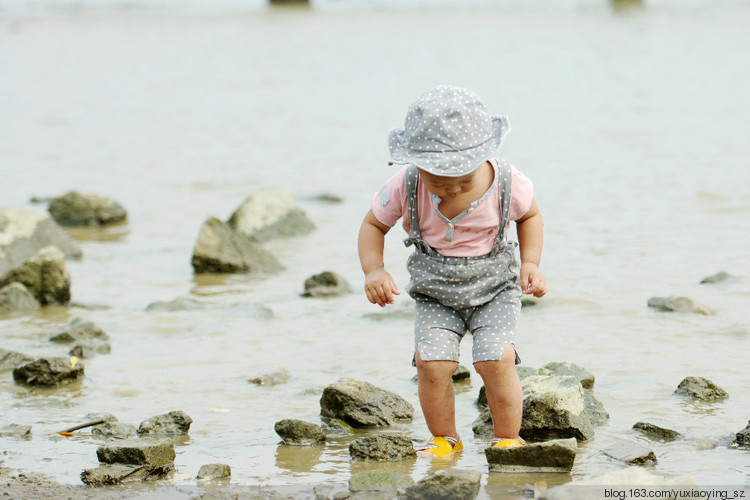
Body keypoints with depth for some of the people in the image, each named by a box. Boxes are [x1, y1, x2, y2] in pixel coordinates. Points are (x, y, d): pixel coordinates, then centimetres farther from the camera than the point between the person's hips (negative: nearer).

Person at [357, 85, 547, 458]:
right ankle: (444, 438, 7)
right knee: (432, 361, -18)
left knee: (496, 360, -20)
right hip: (435, 292, 1)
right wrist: (373, 271, -18)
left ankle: (508, 438, 3)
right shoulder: (405, 188, -18)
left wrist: (530, 264, -7)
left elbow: (530, 216, 5)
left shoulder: (507, 183, -17)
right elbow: (373, 224, -1)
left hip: (493, 287, -1)